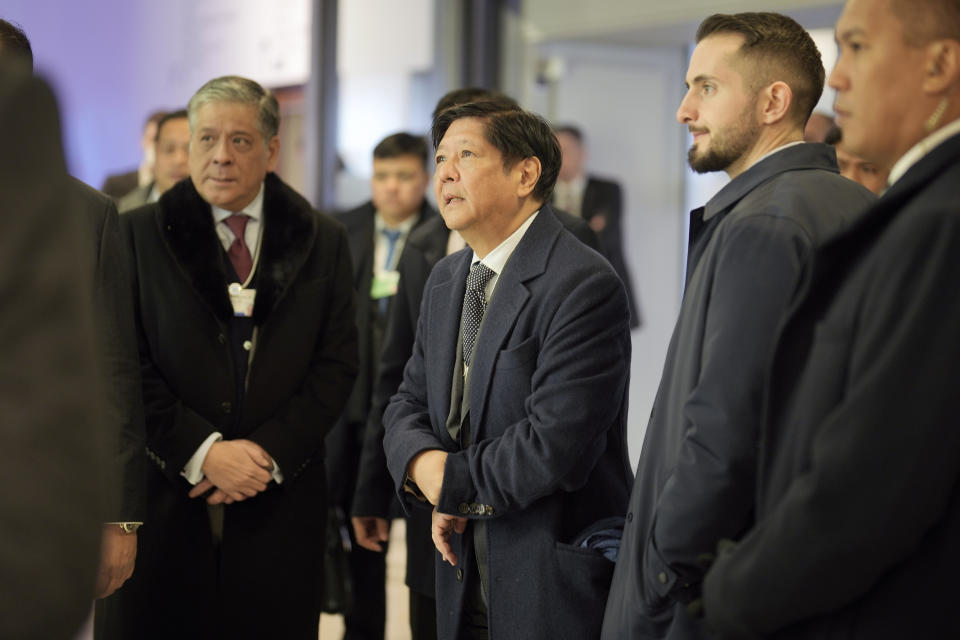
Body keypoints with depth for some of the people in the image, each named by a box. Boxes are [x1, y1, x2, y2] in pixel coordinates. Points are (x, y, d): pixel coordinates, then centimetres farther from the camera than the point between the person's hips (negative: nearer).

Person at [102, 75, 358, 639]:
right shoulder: (138, 235, 4)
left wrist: (270, 452, -9)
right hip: (166, 498, -1)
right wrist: (201, 451, -13)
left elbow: (337, 365, 3)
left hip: (279, 501, 1)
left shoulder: (323, 242, 8)